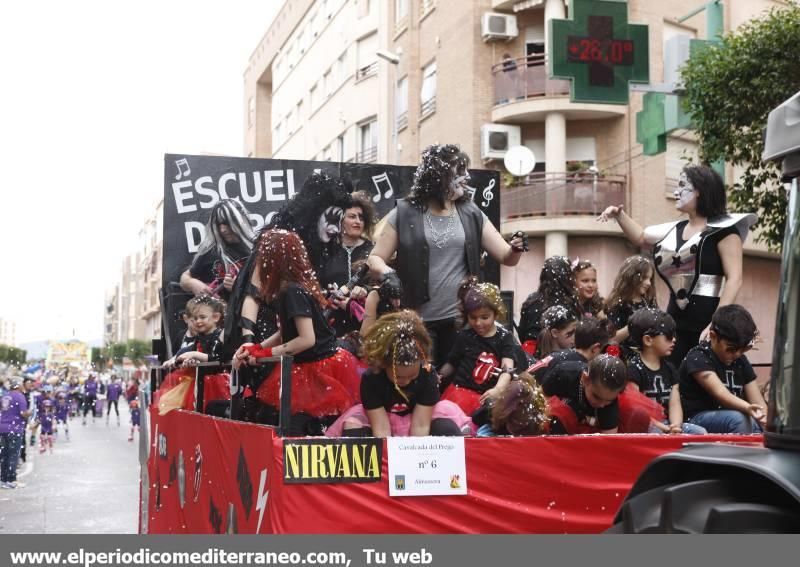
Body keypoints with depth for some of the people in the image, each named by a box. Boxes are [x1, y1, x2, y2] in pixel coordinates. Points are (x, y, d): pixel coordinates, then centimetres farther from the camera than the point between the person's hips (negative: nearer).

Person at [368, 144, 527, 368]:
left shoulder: (471, 214, 6)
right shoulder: (405, 213, -2)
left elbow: (506, 257, 6)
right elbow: (375, 258, 3)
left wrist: (515, 249, -17)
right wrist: (387, 273, -19)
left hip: (461, 319, 3)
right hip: (419, 320, -2)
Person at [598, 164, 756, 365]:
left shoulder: (723, 228, -5)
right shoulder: (675, 230, 16)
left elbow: (734, 278, -12)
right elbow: (640, 237, 34)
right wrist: (619, 214, 17)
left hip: (707, 321, -7)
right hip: (676, 322, 7)